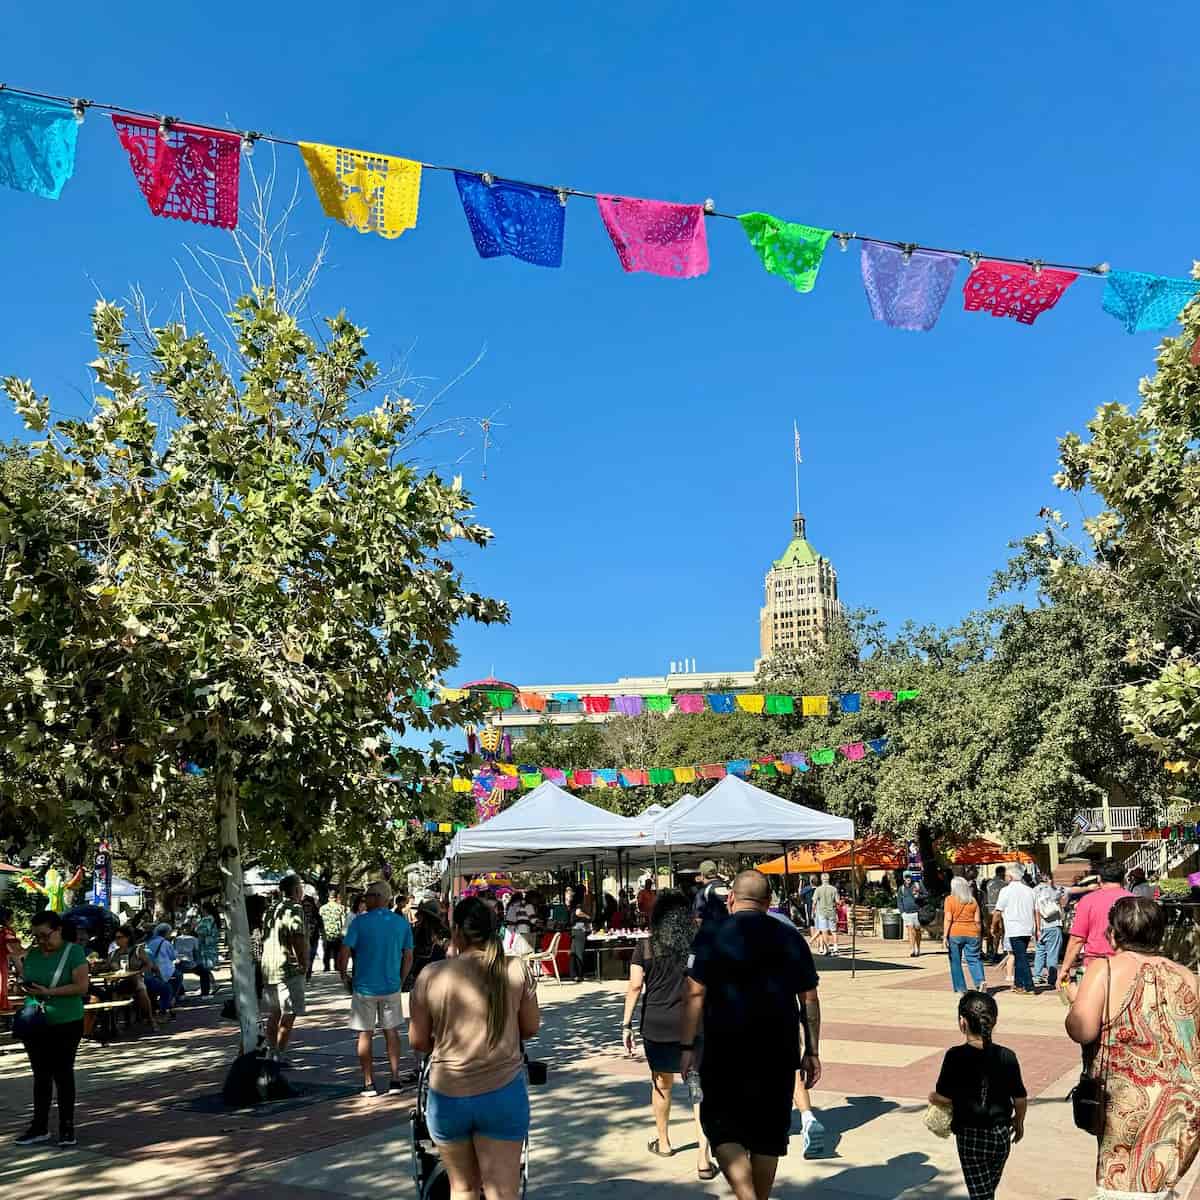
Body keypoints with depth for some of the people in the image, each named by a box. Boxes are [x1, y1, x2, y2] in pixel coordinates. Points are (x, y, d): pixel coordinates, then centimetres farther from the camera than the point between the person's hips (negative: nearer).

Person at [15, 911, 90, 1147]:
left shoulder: (73, 952, -8)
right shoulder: (32, 954, 8)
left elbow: (82, 986, -14)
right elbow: (25, 982, 17)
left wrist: (49, 992, -21)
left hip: (66, 1025, -5)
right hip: (35, 1024, 5)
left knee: (63, 1075, 3)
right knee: (41, 1076, 11)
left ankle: (67, 1127, 12)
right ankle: (40, 1127, 21)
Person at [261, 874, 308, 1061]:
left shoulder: (270, 910, 13)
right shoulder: (294, 910, -14)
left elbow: (264, 937, 18)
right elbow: (298, 939, -23)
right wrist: (304, 963, -12)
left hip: (268, 968, 8)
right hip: (289, 969, -8)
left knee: (274, 1014, 16)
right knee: (289, 1015, -3)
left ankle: (270, 1052, 19)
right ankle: (278, 1056, -4)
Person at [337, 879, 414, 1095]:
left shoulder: (360, 922, -11)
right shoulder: (402, 923, 0)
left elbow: (344, 953, -14)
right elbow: (408, 957, 5)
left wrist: (345, 978, 1)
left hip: (364, 987, -3)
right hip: (391, 987, 3)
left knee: (365, 1034, 8)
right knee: (391, 1031, 15)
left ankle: (369, 1083, 11)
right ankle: (395, 1079, 15)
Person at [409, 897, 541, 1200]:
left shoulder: (431, 975, -9)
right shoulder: (516, 970, -6)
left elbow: (417, 1041, -2)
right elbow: (531, 1027, 5)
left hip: (447, 1096, 1)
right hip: (502, 1093, 0)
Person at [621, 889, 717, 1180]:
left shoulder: (645, 947, -4)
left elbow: (634, 987, -5)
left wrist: (626, 1024, 1)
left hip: (656, 1024, 1)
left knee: (661, 1083, 20)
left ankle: (663, 1143, 37)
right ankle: (703, 1158, -4)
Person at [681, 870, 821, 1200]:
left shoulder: (711, 935, -6)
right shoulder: (790, 937, 5)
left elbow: (694, 993, -11)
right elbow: (809, 999, 5)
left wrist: (687, 1046, -6)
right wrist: (812, 1051, 11)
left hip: (726, 1049, -3)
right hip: (779, 1051, 4)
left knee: (722, 1125, 7)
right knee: (768, 1130, 15)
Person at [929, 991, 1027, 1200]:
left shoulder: (955, 1056, -16)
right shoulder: (1006, 1056, -7)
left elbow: (944, 1098, -14)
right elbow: (1020, 1099, -1)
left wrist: (932, 1097, 8)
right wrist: (1019, 1122, 18)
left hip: (969, 1135, -3)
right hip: (1001, 1134, 4)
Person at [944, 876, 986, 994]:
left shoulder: (950, 899, -4)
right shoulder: (973, 900, 7)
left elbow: (948, 919, -10)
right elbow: (977, 920, 6)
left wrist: (945, 936, -8)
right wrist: (979, 935, 13)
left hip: (955, 933, -3)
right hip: (972, 934, 3)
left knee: (955, 962, 7)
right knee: (973, 959, 8)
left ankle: (961, 989, 8)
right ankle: (980, 981, -15)